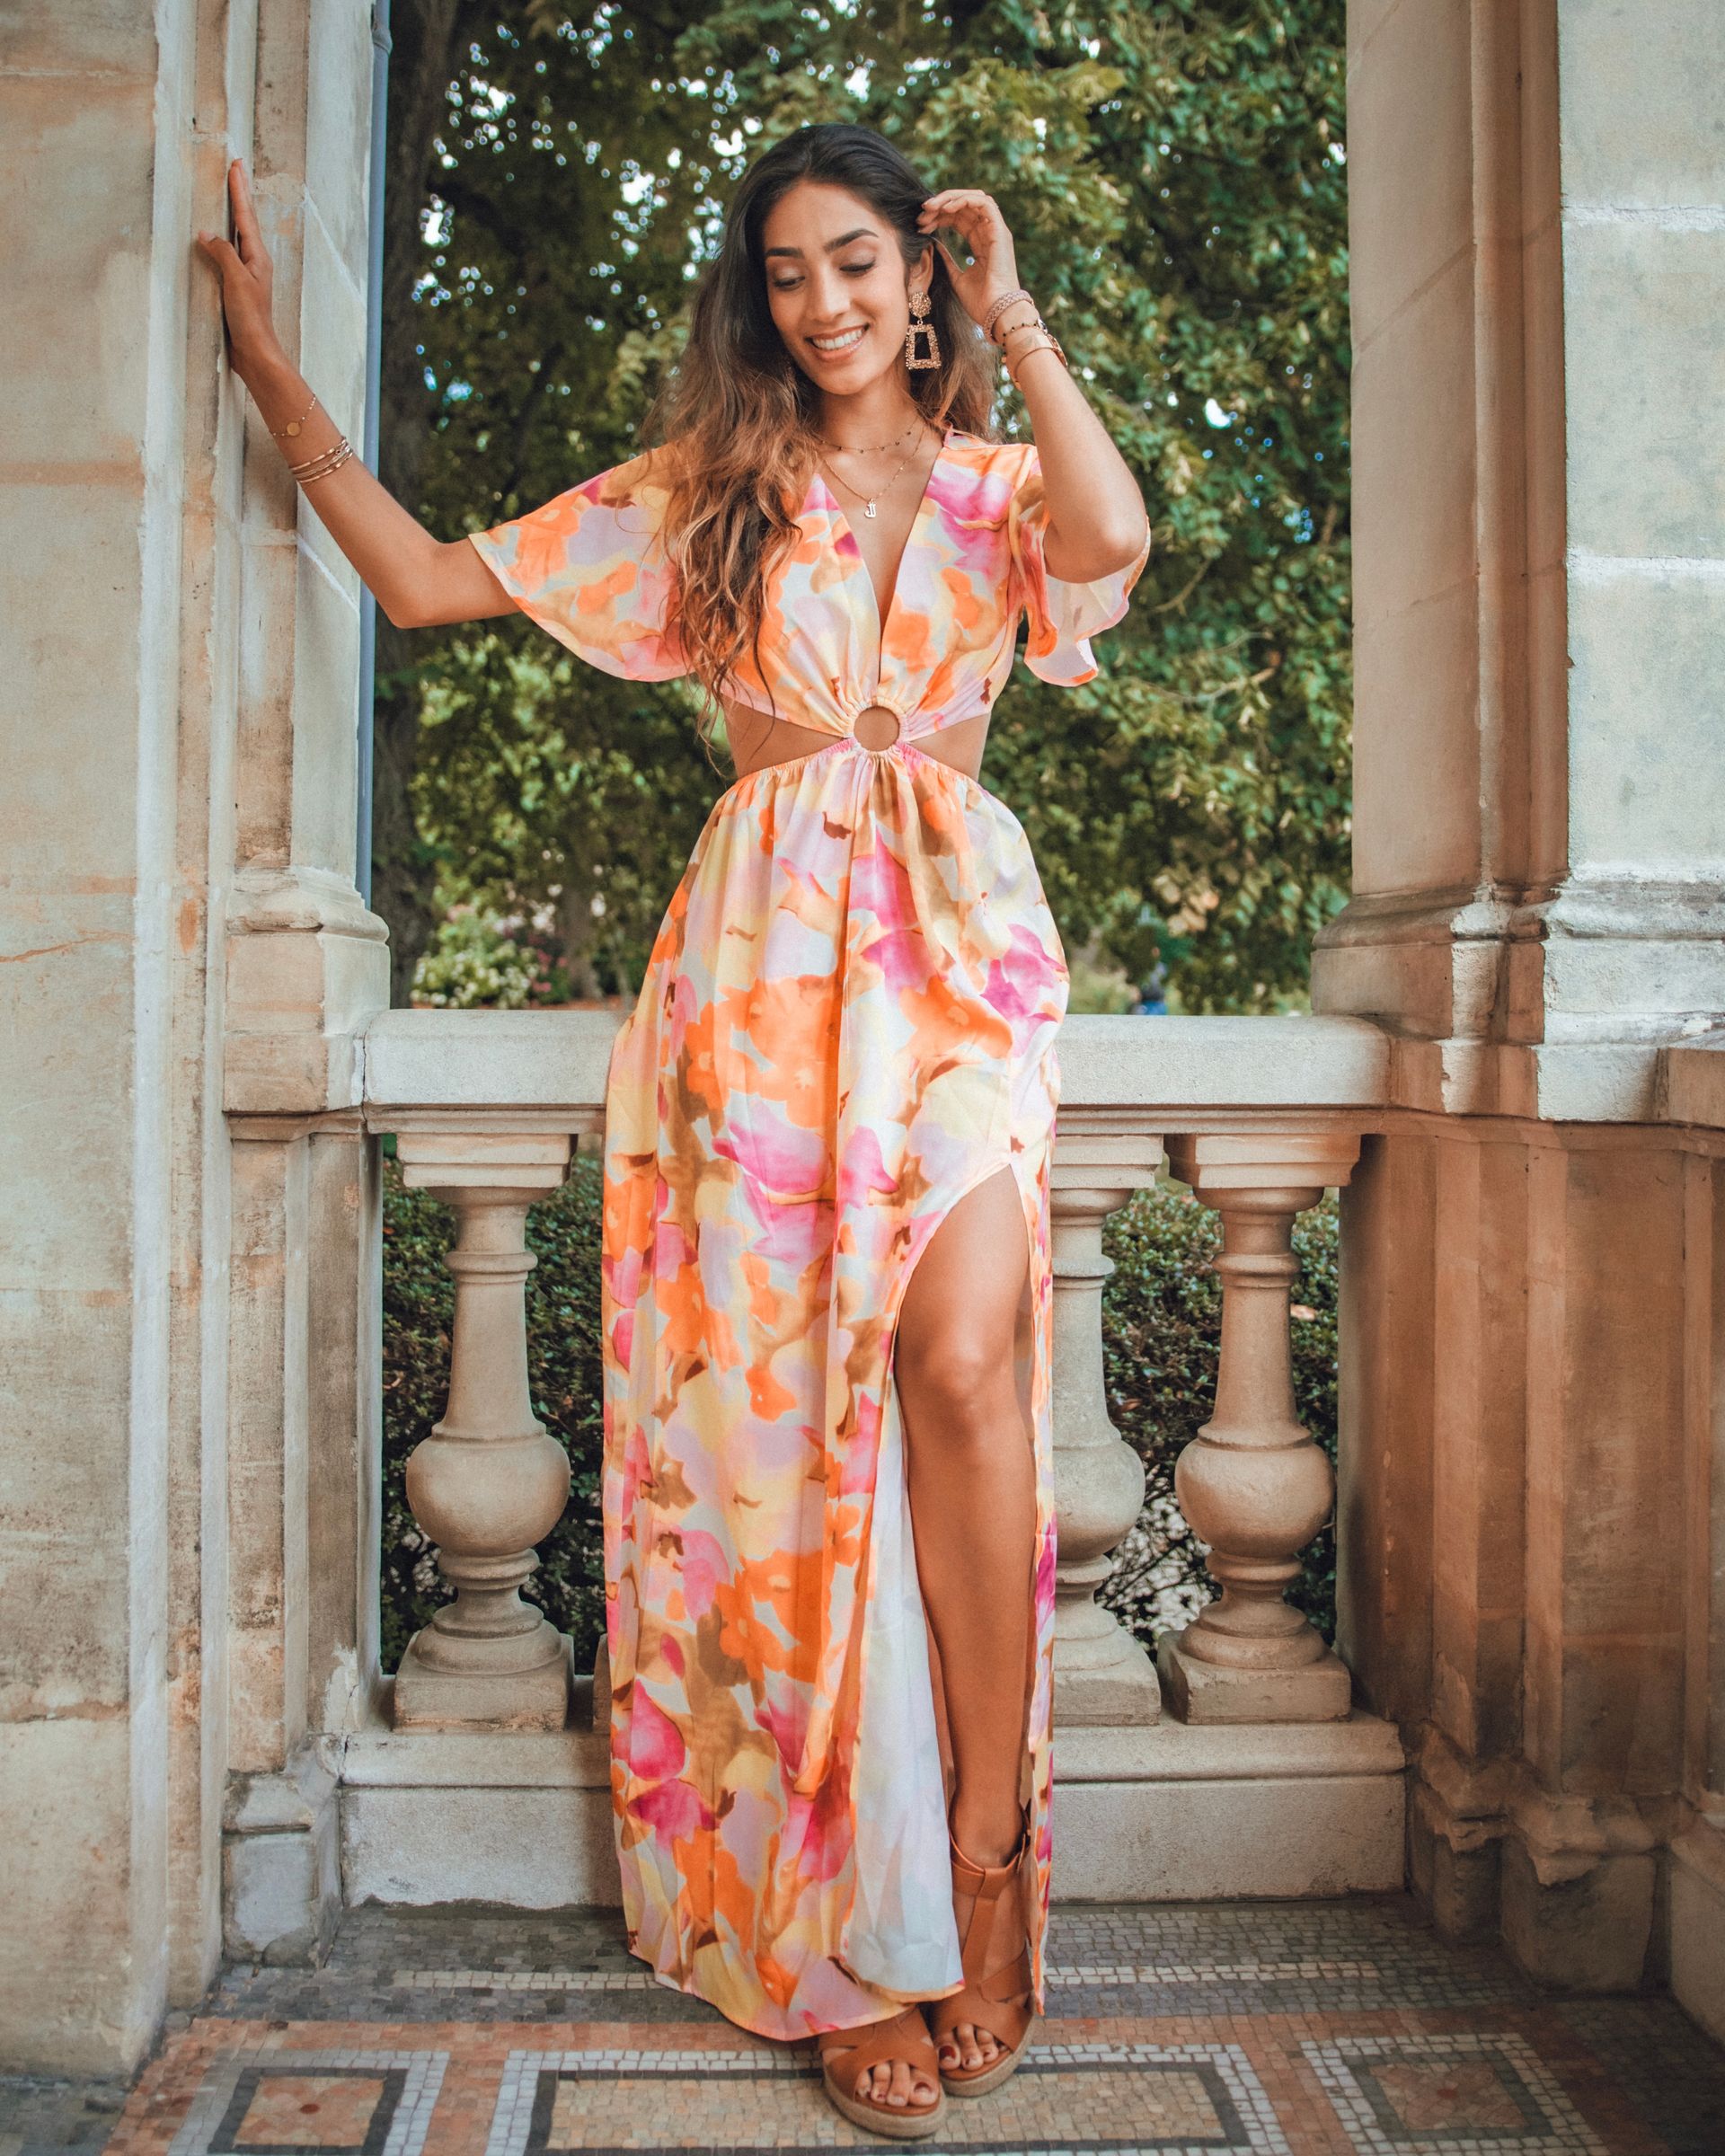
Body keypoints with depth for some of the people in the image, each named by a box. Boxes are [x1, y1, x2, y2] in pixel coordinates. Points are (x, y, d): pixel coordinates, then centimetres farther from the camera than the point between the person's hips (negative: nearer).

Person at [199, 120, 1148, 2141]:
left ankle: (981, 1853, -6)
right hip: (765, 956, 0)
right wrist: (274, 378, 9)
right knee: (789, 1398, -6)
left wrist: (1011, 314, 0)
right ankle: (859, 1941, 4)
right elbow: (424, 579, 12)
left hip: (952, 940, 0)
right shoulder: (697, 495, 15)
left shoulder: (994, 490, 15)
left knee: (959, 1353, -22)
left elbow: (1113, 540, -10)